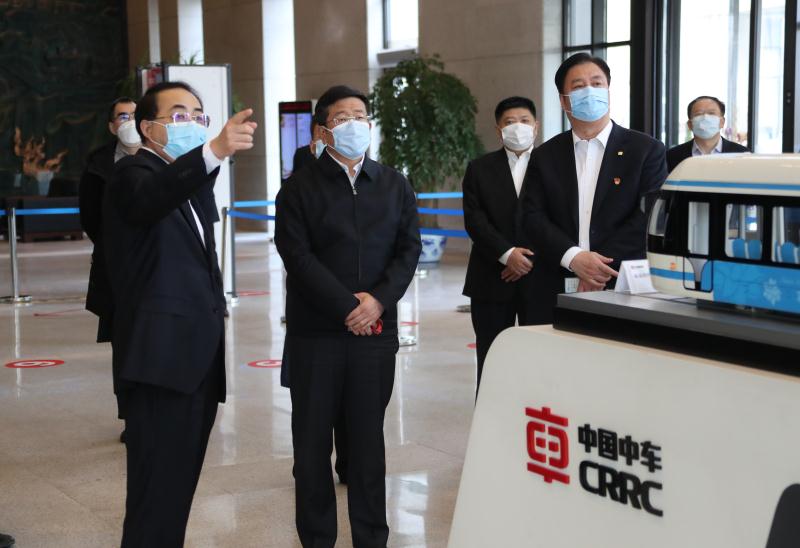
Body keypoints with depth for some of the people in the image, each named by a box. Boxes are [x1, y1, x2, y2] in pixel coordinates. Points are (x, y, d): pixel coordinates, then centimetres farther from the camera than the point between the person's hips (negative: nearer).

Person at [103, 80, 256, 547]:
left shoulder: (194, 184, 20)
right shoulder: (136, 174, -7)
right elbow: (151, 197, -33)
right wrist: (213, 152, -50)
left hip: (198, 357, 9)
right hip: (161, 358, -9)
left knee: (180, 489, 11)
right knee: (158, 495, -11)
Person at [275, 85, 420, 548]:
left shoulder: (394, 185, 12)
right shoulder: (300, 188, 1)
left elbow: (409, 249, 6)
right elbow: (298, 256, -8)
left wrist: (379, 299, -10)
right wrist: (347, 307, -15)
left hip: (376, 329, 2)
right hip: (316, 331, -2)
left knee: (368, 439, 7)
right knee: (312, 440, 3)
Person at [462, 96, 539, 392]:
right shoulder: (480, 169, 8)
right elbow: (474, 220, -3)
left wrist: (531, 258, -13)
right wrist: (507, 254, -15)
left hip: (540, 278, -1)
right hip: (492, 279, 1)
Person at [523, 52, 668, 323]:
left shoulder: (646, 150, 3)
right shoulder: (545, 156, 11)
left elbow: (650, 217, -6)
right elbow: (533, 217, 2)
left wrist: (600, 269, -14)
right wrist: (574, 258, -14)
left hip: (622, 291, -2)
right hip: (555, 292, 2)